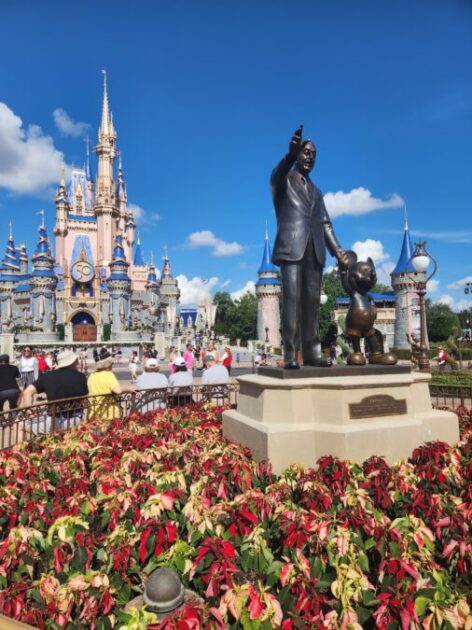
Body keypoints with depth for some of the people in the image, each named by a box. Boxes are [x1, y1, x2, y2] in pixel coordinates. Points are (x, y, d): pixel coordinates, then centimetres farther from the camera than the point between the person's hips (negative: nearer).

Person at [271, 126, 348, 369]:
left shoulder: (315, 191, 28)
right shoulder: (284, 181, 14)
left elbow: (325, 224, 19)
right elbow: (277, 174, -13)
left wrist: (337, 250, 4)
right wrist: (290, 155, -33)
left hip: (314, 250, 5)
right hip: (292, 247, -5)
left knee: (312, 301, 0)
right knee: (292, 300, -12)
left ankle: (312, 352, 2)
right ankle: (290, 355, -12)